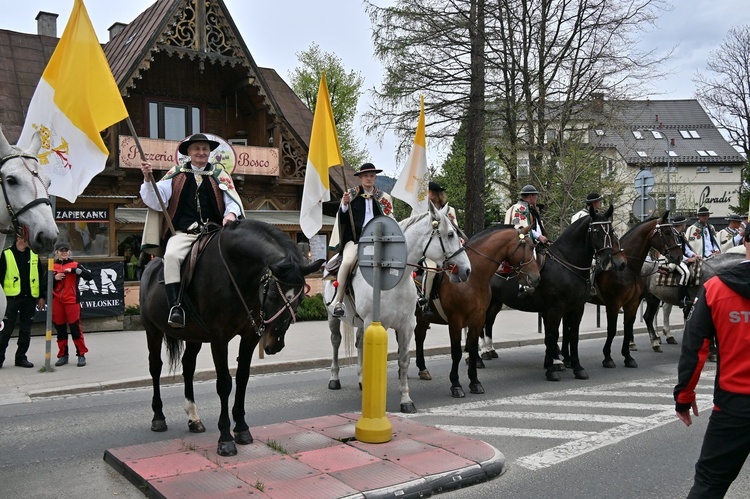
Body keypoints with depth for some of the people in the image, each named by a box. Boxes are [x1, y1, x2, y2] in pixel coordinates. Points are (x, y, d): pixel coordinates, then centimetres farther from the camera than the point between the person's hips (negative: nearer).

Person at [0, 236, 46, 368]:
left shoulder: (34, 255, 9)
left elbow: (41, 276, 13)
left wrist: (41, 296, 10)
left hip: (30, 298, 4)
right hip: (12, 297, -3)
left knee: (26, 330, 8)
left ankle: (21, 357, 17)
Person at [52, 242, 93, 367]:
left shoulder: (75, 265, 3)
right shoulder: (52, 267, 10)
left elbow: (90, 276, -11)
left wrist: (73, 270, -18)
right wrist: (54, 278, -9)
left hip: (72, 301, -3)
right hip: (56, 302, 3)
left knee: (75, 328, -4)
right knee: (60, 330, 9)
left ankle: (81, 355, 3)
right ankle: (63, 355, 18)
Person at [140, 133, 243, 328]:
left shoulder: (220, 176, 19)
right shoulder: (176, 175, 16)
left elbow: (233, 201, 8)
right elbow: (156, 203, 9)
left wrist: (231, 214, -16)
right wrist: (147, 179, -8)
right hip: (183, 233, -1)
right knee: (171, 255, -33)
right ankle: (175, 306, -30)